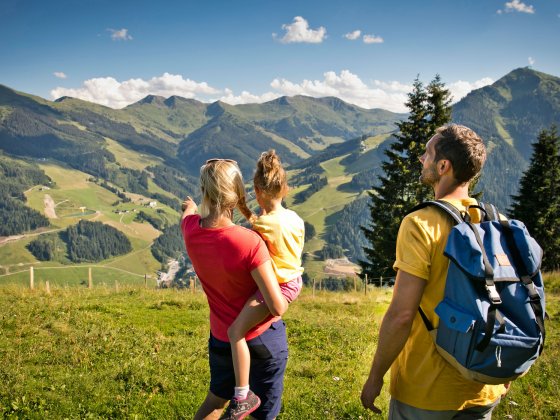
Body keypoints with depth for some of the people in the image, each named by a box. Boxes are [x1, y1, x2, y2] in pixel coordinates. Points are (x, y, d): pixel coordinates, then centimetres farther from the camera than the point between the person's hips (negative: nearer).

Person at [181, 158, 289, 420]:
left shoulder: (191, 229, -14)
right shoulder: (249, 242, -30)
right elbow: (278, 307, -29)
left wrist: (190, 207, 39)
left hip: (220, 337, 5)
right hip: (262, 338, -4)